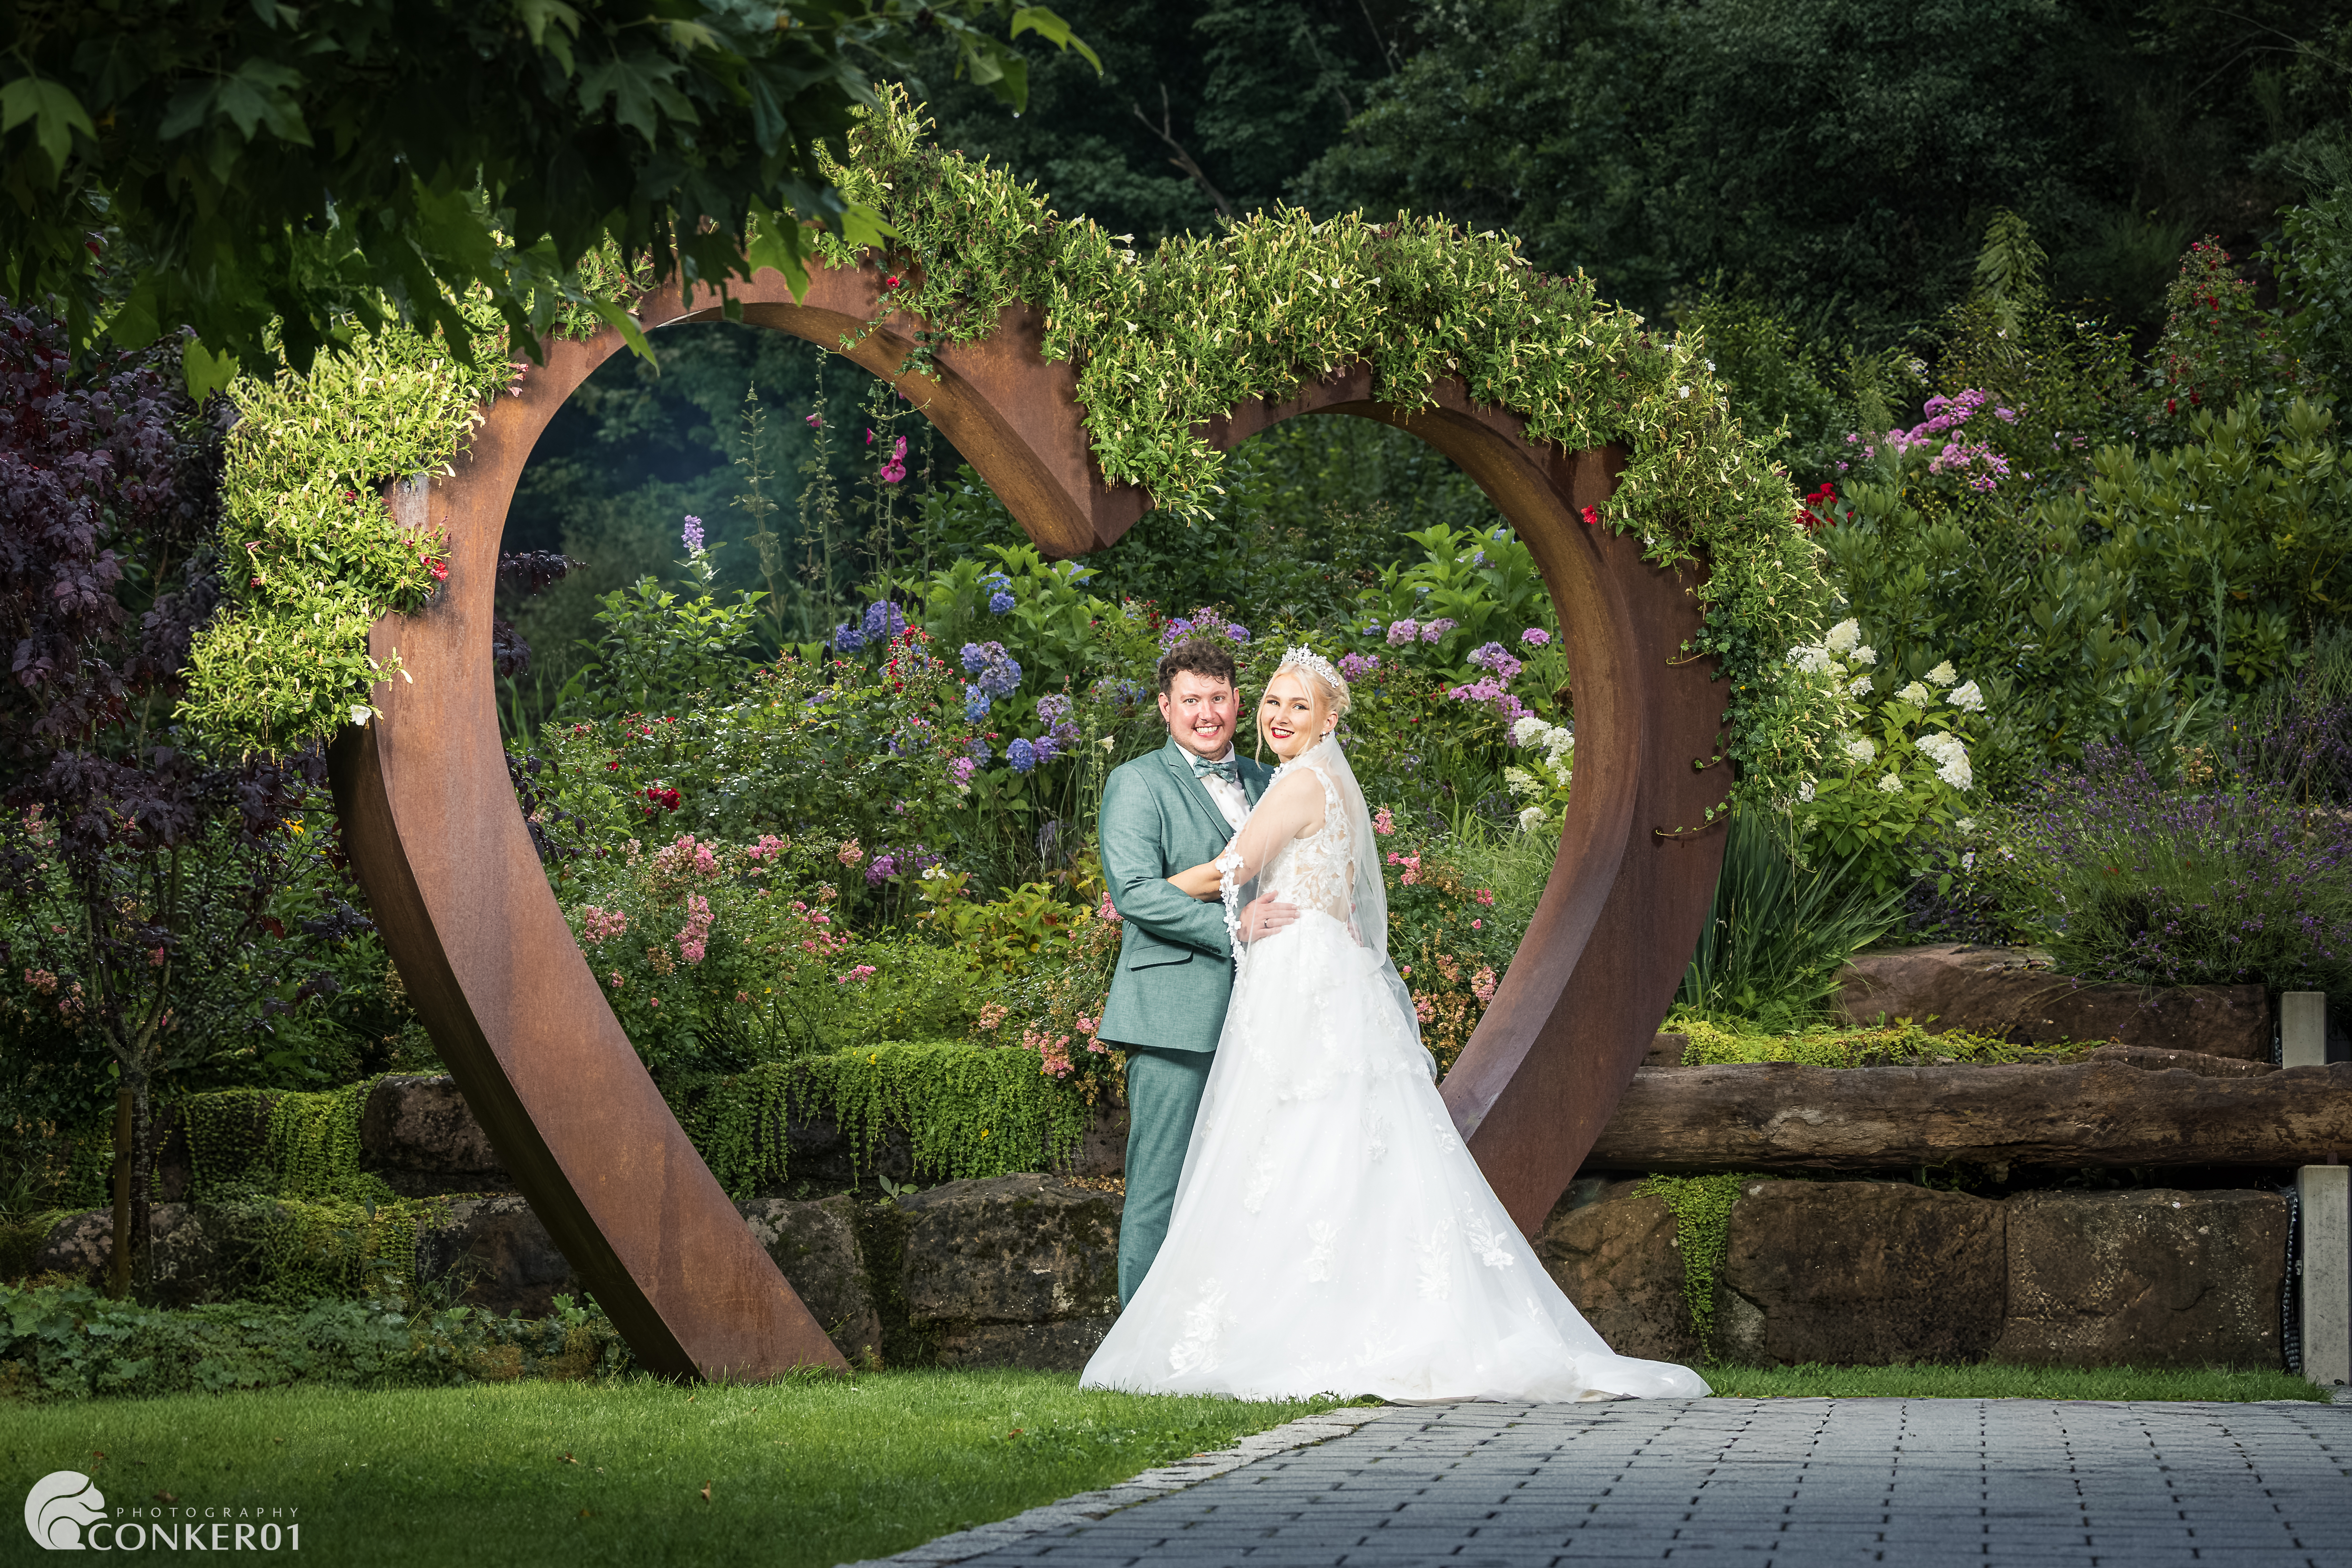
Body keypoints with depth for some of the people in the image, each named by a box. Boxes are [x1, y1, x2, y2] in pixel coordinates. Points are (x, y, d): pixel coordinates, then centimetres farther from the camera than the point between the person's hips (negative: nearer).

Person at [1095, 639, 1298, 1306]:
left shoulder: (1265, 783, 19)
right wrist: (1232, 927, -19)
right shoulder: (1137, 784, -1)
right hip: (1175, 1017, -6)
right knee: (1161, 1188, -6)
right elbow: (1135, 891, -13)